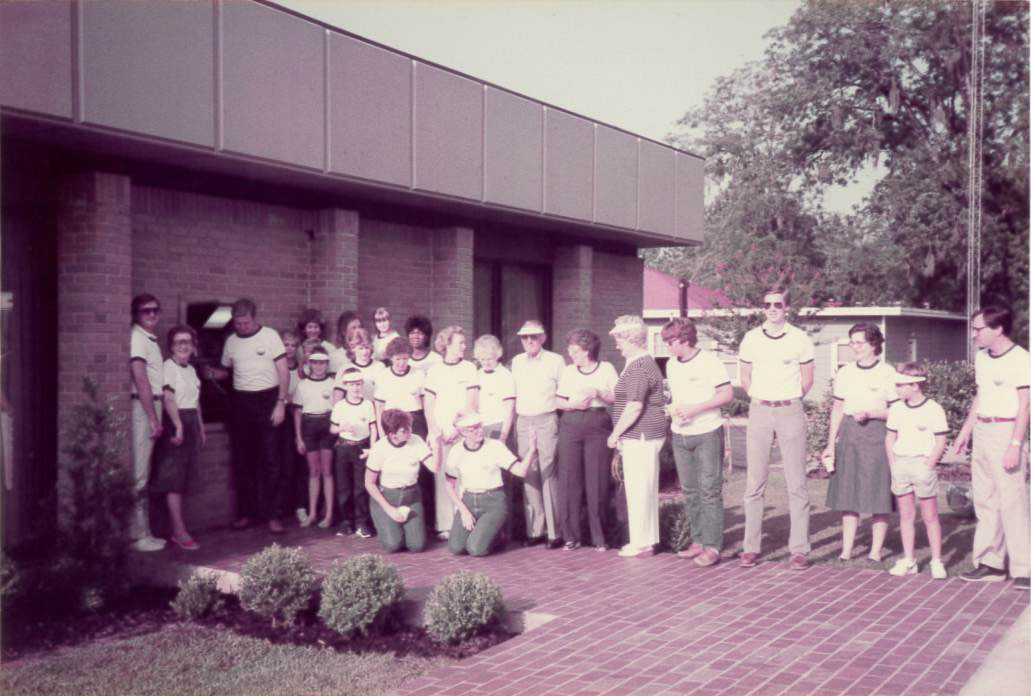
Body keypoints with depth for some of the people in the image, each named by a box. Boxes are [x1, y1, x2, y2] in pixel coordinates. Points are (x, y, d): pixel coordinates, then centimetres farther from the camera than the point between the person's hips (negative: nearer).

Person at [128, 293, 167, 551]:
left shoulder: (150, 338, 17)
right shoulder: (136, 337, -11)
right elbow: (140, 379, -17)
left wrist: (156, 416, 11)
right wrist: (153, 418, -18)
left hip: (152, 406, 10)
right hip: (141, 407, -10)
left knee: (143, 473, 13)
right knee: (138, 473, -5)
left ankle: (141, 532, 20)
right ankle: (137, 534, 0)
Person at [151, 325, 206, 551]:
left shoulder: (191, 369, 17)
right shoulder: (168, 366, -9)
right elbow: (168, 399, -18)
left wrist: (201, 429, 21)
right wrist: (178, 426, -25)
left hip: (191, 424, 8)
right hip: (175, 423, -8)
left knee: (183, 479, 9)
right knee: (174, 479, -7)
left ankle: (177, 530, 14)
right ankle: (180, 532, -6)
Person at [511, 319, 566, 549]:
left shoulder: (555, 361, 0)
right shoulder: (516, 362, 12)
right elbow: (513, 394, 16)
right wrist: (513, 424, 11)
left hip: (546, 421, -4)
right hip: (523, 422, 4)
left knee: (548, 475, -7)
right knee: (529, 476, 4)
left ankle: (555, 532, -2)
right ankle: (534, 530, 10)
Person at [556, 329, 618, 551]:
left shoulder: (606, 369, 6)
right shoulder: (568, 371, 13)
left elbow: (618, 398, 2)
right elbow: (558, 401, 10)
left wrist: (599, 394, -14)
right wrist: (573, 404, -9)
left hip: (598, 425, -2)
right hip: (571, 425, 2)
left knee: (597, 481, -3)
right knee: (569, 480, -2)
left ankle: (599, 537, 7)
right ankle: (570, 536, 7)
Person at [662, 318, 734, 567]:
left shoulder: (709, 360, -10)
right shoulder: (671, 364, 9)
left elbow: (727, 394, -12)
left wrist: (694, 409, -18)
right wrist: (673, 409, -2)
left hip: (707, 433, -7)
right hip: (680, 435, 7)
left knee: (709, 491, -4)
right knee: (689, 491, 10)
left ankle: (712, 546, -1)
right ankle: (697, 541, 19)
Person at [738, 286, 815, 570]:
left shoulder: (800, 339, -1)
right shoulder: (751, 338, 4)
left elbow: (807, 380, 8)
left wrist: (787, 402, 9)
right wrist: (762, 401, 10)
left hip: (790, 412, -2)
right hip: (759, 411, 2)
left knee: (796, 483, -1)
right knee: (754, 483, 3)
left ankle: (800, 549, 5)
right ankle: (750, 547, 8)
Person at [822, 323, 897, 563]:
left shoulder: (887, 373, -3)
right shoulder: (845, 373, 8)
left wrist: (870, 413, -16)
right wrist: (831, 444, 9)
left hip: (876, 435, -3)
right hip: (849, 435, 4)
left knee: (878, 497, 1)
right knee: (848, 494, 5)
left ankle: (876, 552, 11)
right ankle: (846, 551, 12)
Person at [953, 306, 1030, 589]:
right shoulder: (982, 358, 11)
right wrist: (965, 431, 21)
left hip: (1006, 431, -8)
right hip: (982, 432, 8)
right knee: (985, 501, 10)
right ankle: (990, 563, 18)